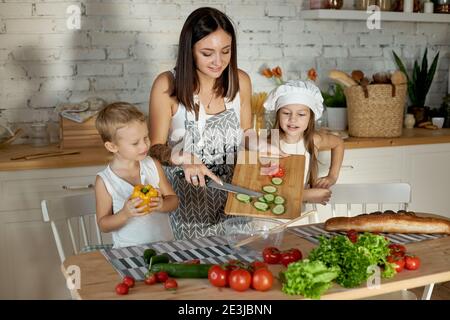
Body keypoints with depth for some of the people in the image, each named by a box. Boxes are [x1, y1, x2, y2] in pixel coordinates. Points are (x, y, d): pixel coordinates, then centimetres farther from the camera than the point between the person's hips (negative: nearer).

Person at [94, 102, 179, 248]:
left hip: (164, 243, 3)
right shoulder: (104, 181, -7)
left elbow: (173, 200, 8)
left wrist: (162, 205, -13)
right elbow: (103, 224, -1)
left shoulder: (153, 166, 2)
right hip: (129, 251, -2)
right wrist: (124, 214, -19)